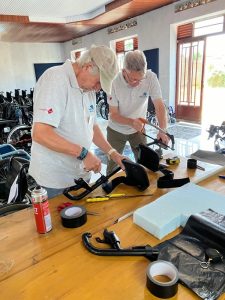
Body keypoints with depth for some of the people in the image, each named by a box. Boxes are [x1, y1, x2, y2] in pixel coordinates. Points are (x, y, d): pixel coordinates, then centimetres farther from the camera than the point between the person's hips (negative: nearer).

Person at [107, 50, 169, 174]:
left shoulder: (151, 77, -21)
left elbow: (159, 106, -19)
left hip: (138, 128, 1)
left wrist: (163, 130, -33)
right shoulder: (114, 82, -23)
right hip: (116, 130, -1)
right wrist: (131, 122, -35)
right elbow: (113, 114, -18)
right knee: (113, 165, 8)